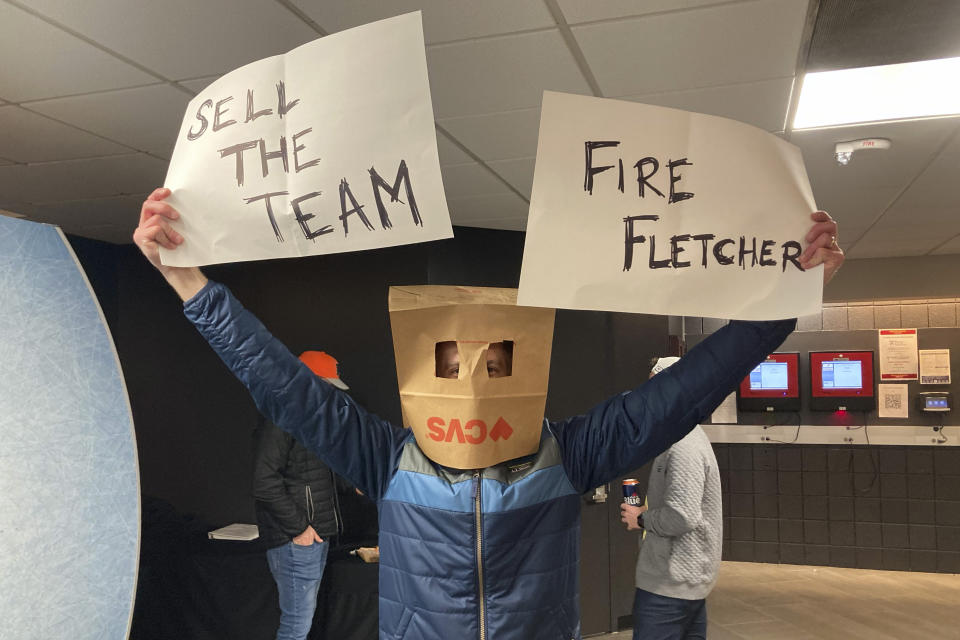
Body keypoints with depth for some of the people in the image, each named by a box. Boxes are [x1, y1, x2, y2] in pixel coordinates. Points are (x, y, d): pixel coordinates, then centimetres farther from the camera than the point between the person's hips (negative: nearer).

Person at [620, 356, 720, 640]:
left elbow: (682, 517, -28)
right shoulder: (689, 436, 12)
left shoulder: (684, 447, -21)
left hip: (668, 585, -10)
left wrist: (642, 519, -12)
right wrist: (648, 510, 8)